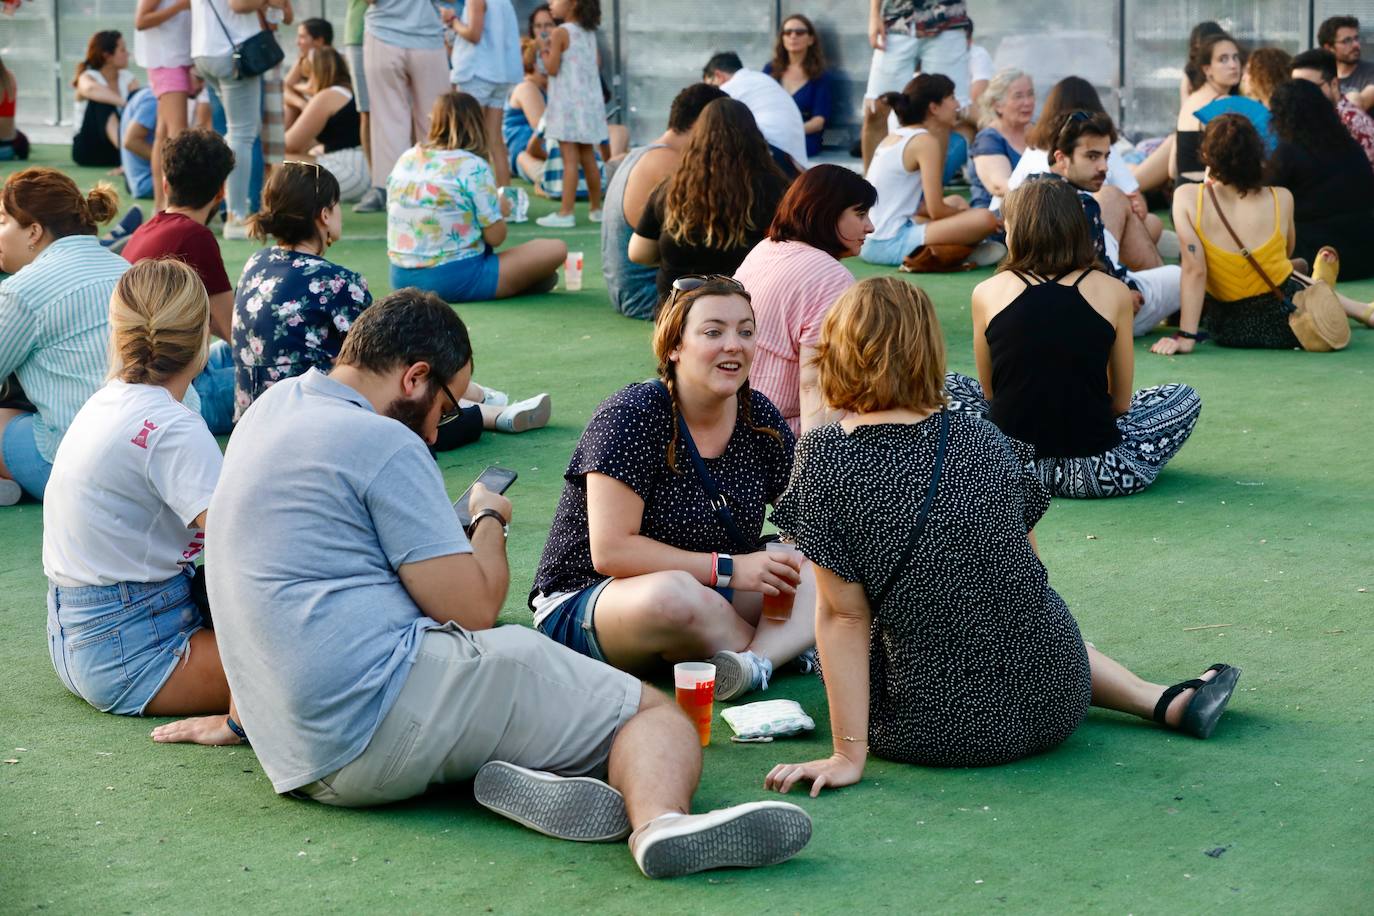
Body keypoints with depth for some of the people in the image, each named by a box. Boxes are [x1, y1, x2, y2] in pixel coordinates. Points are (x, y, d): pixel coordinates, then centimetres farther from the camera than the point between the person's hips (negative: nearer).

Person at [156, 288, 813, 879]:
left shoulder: (272, 408, 19)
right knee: (655, 713, -7)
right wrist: (489, 523, 12)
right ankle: (659, 822, -39)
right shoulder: (383, 444, -8)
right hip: (385, 720, -9)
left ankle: (517, 772, -11)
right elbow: (473, 608, -9)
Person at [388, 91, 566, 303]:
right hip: (455, 282, -7)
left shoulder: (405, 159, 6)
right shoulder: (473, 167, -12)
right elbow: (495, 237, -11)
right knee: (556, 249, -1)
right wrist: (500, 210, 12)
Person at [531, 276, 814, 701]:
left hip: (710, 595, 7)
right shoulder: (632, 415, -17)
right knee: (673, 596, -41)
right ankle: (786, 647, -15)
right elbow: (611, 551, -23)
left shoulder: (759, 418, 2)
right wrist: (727, 569, -24)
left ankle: (753, 663, -37)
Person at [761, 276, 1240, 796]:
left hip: (931, 729, -4)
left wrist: (849, 753, -10)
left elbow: (843, 616, -14)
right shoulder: (983, 441, -1)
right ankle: (1165, 701, 28)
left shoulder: (825, 457, -13)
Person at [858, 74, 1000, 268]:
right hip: (890, 244, -10)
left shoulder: (895, 138, 16)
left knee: (957, 202, 26)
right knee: (984, 219, -21)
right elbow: (936, 211, -12)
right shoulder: (925, 141, -10)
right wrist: (967, 215, 6)